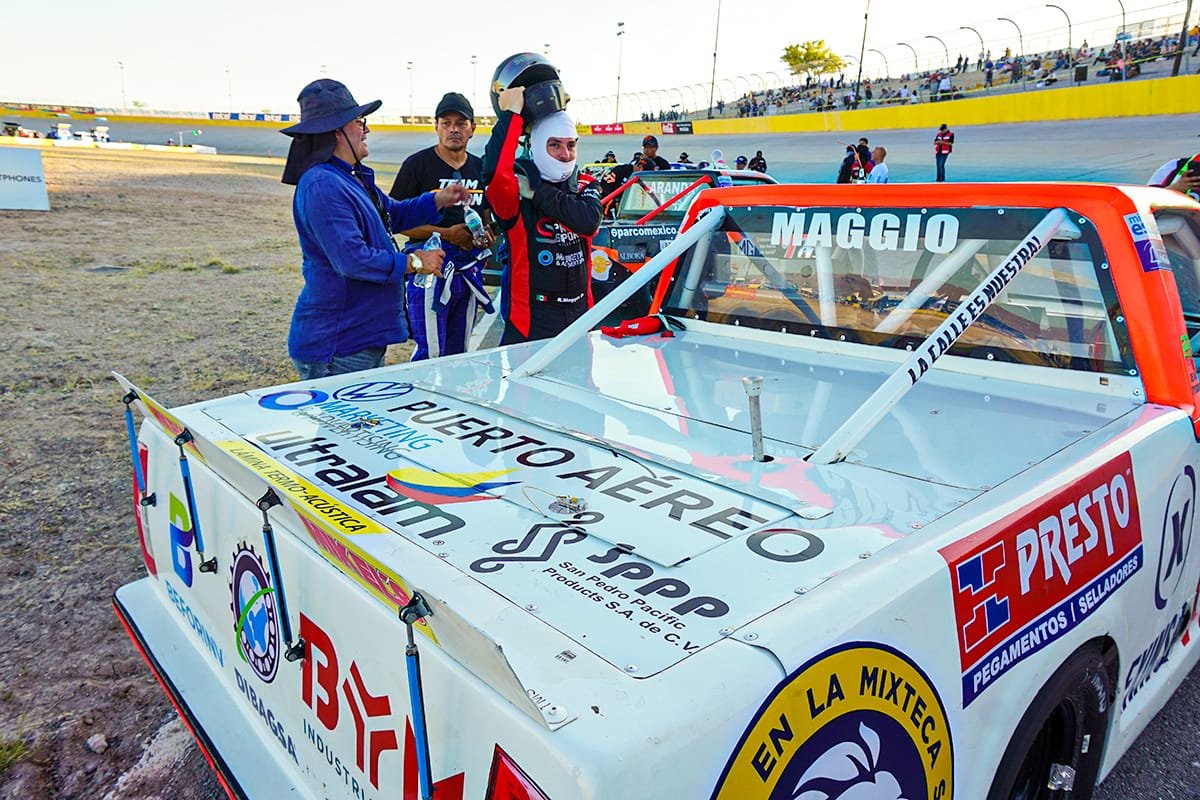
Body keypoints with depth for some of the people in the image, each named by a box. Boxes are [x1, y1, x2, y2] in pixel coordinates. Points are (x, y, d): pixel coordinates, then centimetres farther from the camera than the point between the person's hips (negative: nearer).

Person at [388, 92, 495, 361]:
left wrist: (486, 235, -1)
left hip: (469, 268, 6)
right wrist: (446, 233, -18)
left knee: (459, 353, 14)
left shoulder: (480, 168, 13)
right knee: (430, 354, -6)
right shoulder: (418, 164, -5)